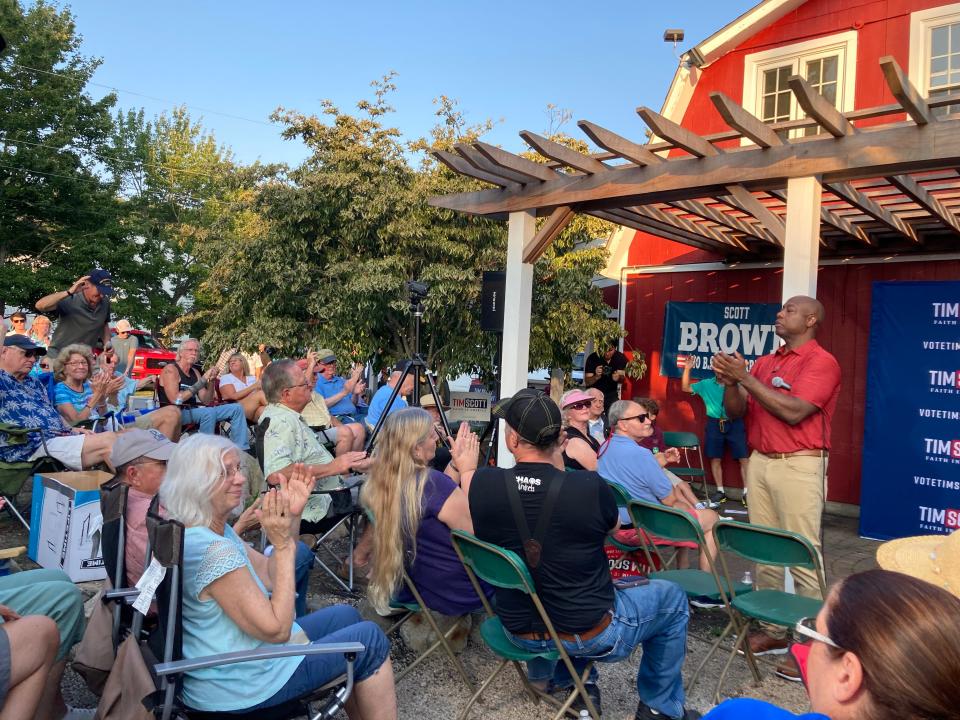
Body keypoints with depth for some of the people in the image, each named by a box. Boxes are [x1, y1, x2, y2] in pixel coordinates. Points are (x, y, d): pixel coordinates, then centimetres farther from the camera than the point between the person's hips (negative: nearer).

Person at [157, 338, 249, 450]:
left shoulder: (195, 372, 16)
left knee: (236, 408, -2)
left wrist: (211, 381, -7)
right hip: (175, 413, -8)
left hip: (193, 411, 8)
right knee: (209, 412, -36)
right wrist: (202, 381, -19)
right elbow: (175, 400, -20)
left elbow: (206, 401, 10)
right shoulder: (170, 369, -6)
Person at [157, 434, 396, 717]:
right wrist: (283, 544, -26)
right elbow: (276, 629, -26)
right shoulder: (212, 551, -30)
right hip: (239, 689, -9)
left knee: (346, 616, 20)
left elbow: (270, 576, 4)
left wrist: (291, 517, -8)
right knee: (369, 640, 0)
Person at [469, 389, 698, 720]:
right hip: (590, 636, -4)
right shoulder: (591, 487, -25)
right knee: (672, 597, 22)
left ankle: (550, 672, 38)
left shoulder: (483, 483, -19)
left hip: (519, 631, 4)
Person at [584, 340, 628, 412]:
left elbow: (622, 379, -7)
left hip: (611, 395, 2)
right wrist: (596, 377, -38)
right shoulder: (592, 358, -16)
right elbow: (587, 382, -17)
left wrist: (618, 378, -31)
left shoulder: (621, 357, -9)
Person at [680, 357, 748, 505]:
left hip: (734, 423, -2)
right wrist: (687, 369, -4)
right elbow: (685, 388, 9)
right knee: (715, 458, 7)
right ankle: (720, 491, 19)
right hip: (714, 424, 2)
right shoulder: (706, 384, 8)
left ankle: (747, 492, 3)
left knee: (743, 458, -4)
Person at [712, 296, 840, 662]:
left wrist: (744, 376, -18)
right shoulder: (765, 362, 14)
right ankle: (773, 629, 23)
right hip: (760, 462, 7)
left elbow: (794, 411, -20)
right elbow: (736, 412, 9)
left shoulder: (822, 362, -7)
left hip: (799, 466, -7)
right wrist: (730, 381, -10)